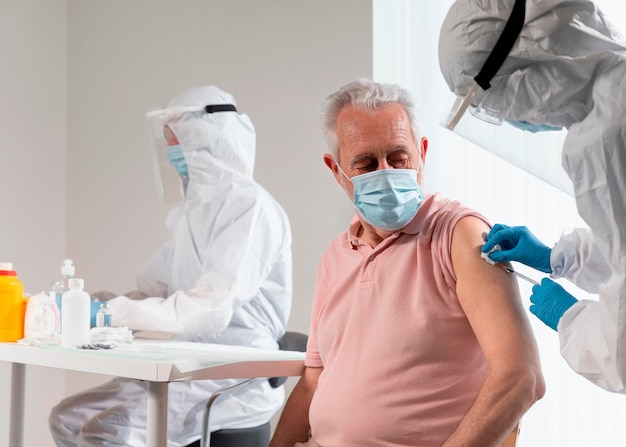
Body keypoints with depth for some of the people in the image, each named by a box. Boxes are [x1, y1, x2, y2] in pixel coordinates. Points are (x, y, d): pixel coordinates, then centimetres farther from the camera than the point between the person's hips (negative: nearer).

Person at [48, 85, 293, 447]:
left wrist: (114, 311, -22)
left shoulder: (250, 206, -14)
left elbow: (210, 311, -24)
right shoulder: (191, 211, 16)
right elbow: (152, 291, 15)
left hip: (238, 380, -9)